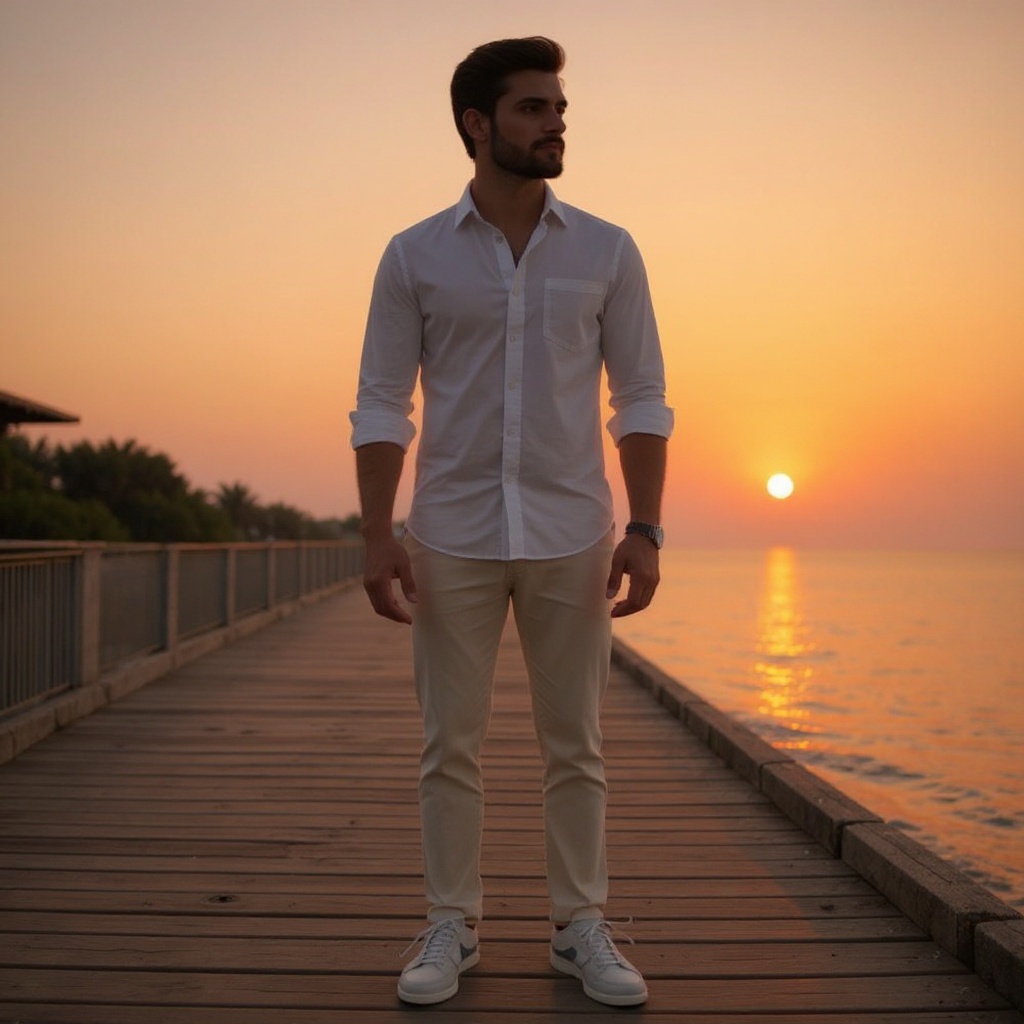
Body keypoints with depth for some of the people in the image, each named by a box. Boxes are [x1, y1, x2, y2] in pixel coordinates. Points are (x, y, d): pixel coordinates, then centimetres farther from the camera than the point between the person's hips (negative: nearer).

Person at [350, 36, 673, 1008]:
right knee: (449, 745, 6)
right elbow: (380, 405, 0)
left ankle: (581, 929, 21)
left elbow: (641, 401, 2)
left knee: (574, 744, 7)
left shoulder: (607, 252, 3)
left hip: (572, 534, 1)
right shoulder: (414, 256, 1)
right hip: (453, 536, 0)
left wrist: (644, 531, -7)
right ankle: (450, 929, 20)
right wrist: (376, 535, -10)